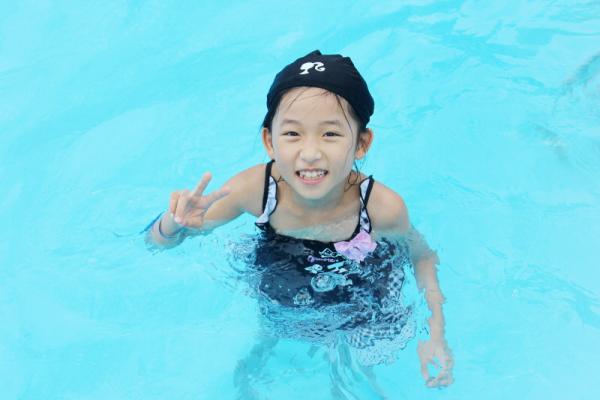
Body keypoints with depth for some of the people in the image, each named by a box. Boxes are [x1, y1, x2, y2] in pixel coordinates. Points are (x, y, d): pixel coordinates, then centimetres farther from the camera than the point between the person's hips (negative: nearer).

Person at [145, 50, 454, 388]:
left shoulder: (383, 207, -36)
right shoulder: (256, 188, -33)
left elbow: (422, 255, -10)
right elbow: (157, 241, -20)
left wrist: (436, 335, -19)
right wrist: (175, 222, -44)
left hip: (359, 316, -1)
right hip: (280, 306, 2)